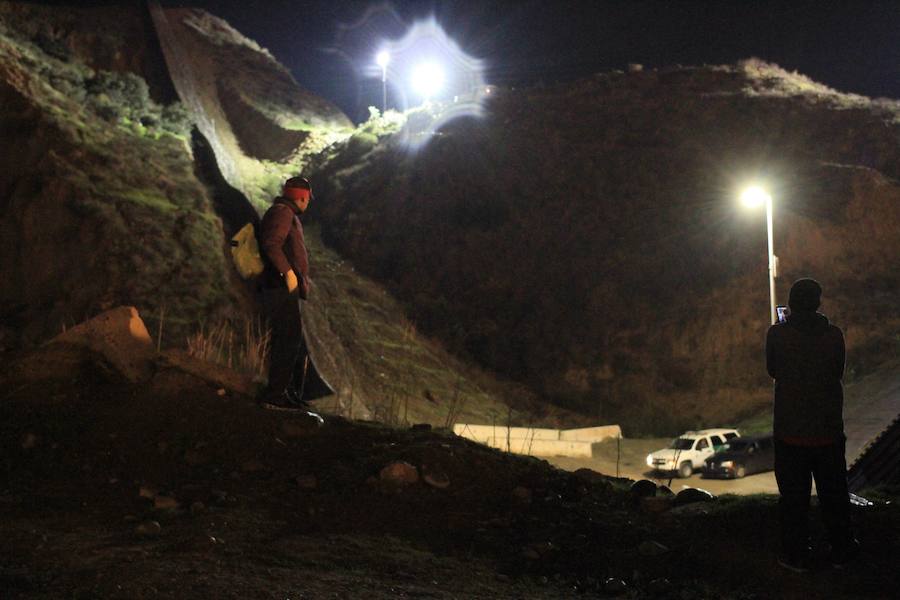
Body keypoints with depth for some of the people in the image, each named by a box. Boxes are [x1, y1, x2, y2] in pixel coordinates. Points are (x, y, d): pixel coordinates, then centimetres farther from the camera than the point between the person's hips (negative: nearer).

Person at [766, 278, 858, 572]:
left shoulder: (777, 334, -11)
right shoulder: (833, 335, -7)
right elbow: (838, 372, 7)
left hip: (789, 432, -2)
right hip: (828, 431, 2)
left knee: (793, 496, 9)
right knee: (833, 493, 16)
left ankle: (796, 555, 15)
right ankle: (841, 550, 27)